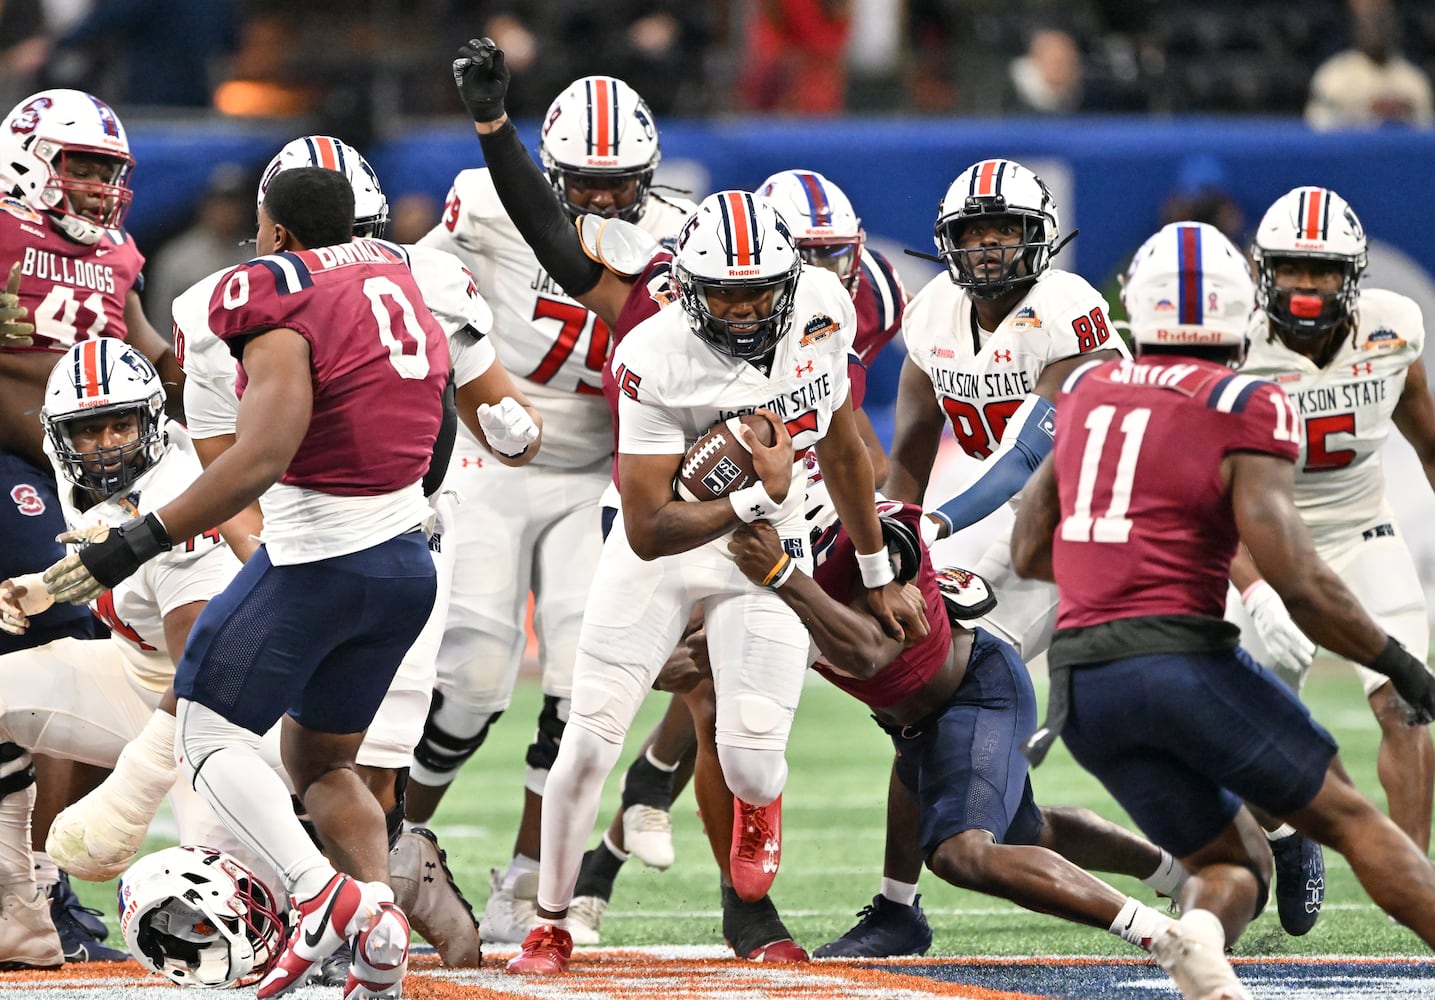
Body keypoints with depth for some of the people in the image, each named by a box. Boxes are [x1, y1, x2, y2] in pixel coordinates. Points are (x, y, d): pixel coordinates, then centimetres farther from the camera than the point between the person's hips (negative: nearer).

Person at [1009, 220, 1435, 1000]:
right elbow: (1298, 583, -11)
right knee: (1348, 816, 10)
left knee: (1233, 862, 13)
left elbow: (1027, 552, 20)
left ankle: (1196, 935, -20)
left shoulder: (1088, 393, 13)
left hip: (1084, 688, 5)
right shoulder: (1244, 414, -4)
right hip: (1182, 661, -5)